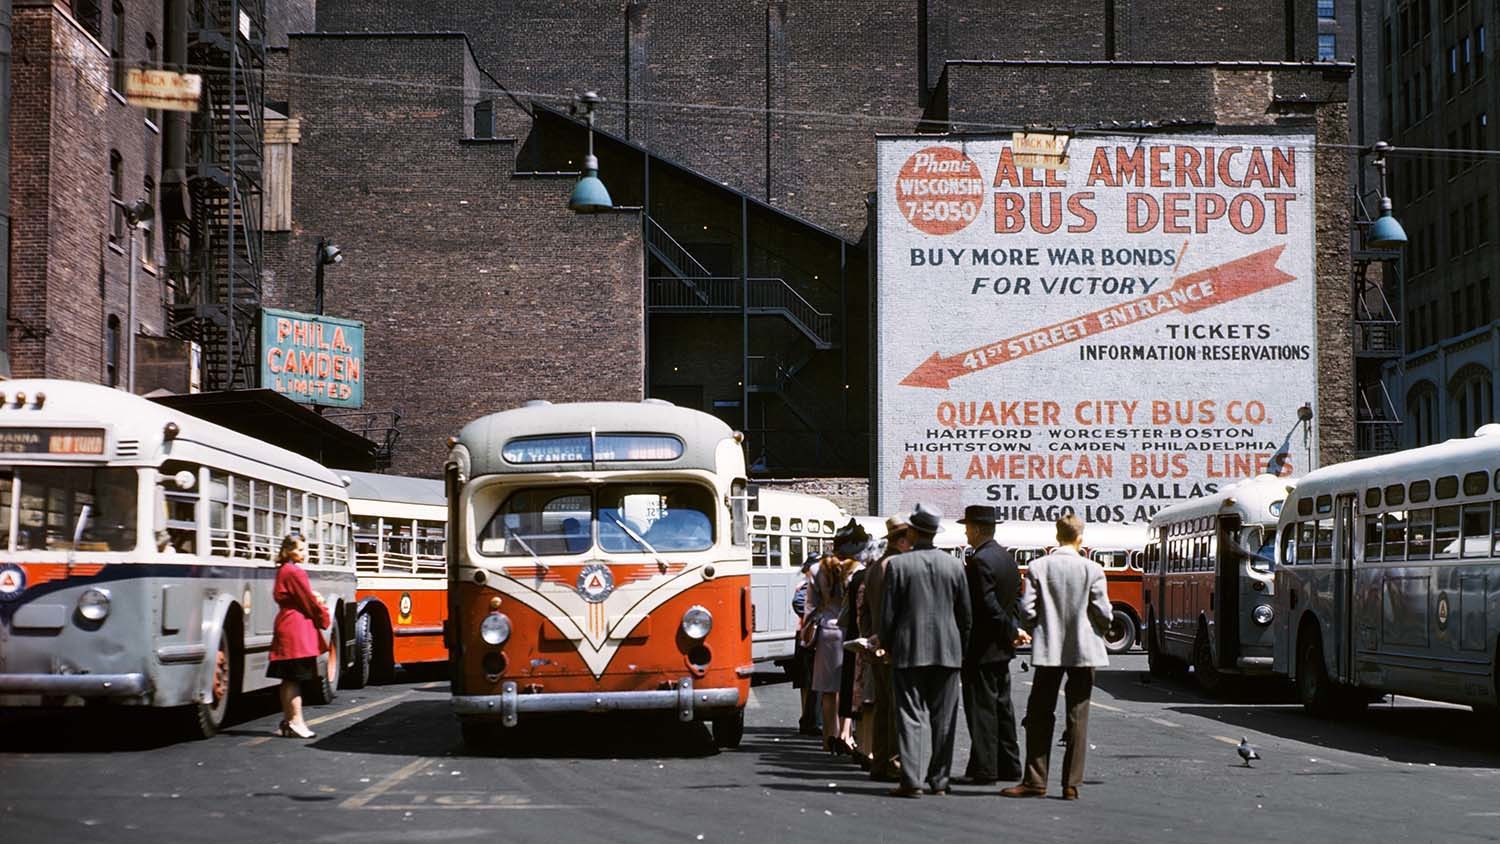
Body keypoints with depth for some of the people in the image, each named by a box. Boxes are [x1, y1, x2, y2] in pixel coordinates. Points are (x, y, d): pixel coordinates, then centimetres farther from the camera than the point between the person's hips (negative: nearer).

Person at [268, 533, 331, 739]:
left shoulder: (283, 571, 16)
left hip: (285, 627, 10)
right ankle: (296, 722, -8)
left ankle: (287, 721, 17)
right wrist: (323, 618, 2)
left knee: (288, 679, 13)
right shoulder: (295, 572, -15)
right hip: (297, 629, -10)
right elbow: (309, 601, -12)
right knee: (295, 678, -8)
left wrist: (315, 600, 2)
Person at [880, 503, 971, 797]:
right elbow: (965, 615, 6)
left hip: (909, 650, -2)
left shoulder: (897, 564, -6)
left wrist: (887, 646, 8)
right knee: (943, 717, 8)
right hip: (947, 651, 2)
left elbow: (887, 613, -5)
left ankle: (912, 779, -10)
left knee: (912, 716, -1)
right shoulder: (954, 565, 3)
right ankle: (939, 780, 12)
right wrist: (961, 648, 16)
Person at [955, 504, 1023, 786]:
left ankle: (983, 768, -4)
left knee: (981, 707, -5)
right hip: (1001, 646, 9)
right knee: (1001, 705, 14)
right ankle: (1009, 765, 18)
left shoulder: (979, 561, -18)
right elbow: (1017, 598, 14)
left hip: (981, 647, -9)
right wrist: (1011, 629, 10)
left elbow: (987, 605, -22)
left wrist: (1009, 629, -12)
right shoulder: (1007, 558, 11)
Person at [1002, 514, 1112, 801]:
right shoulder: (1092, 569, -6)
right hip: (1083, 651, -1)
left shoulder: (1037, 568, -4)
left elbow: (1027, 610, -6)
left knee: (1039, 715, 9)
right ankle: (1072, 784, 5)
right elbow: (1102, 613, -5)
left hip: (1048, 651, 1)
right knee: (1077, 718, 5)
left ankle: (1035, 780, 9)